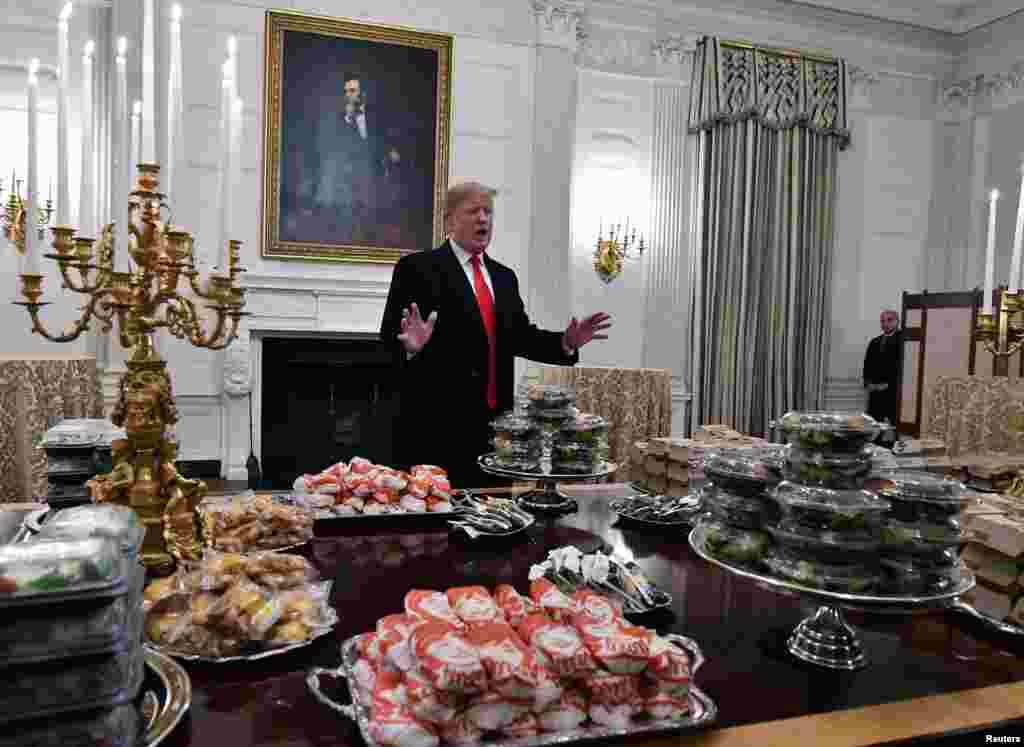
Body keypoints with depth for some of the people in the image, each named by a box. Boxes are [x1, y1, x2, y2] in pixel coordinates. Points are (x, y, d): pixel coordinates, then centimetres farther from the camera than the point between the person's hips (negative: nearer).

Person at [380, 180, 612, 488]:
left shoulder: (504, 276, 17)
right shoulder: (417, 267, -3)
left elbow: (520, 336, 15)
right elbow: (390, 334, -7)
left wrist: (566, 342, 0)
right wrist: (412, 346, -28)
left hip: (494, 422, 6)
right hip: (437, 422, -6)